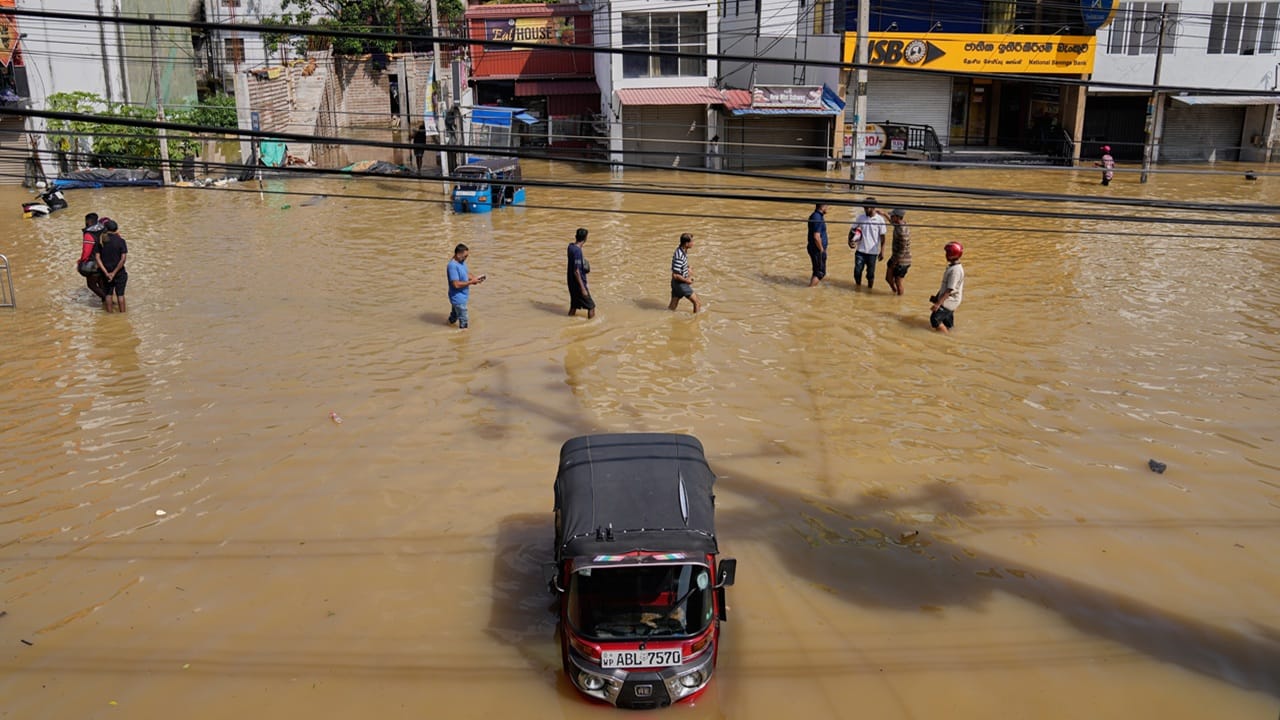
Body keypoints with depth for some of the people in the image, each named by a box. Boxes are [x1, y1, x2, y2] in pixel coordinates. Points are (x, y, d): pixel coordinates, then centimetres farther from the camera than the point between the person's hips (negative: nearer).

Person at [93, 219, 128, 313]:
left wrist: (106, 273, -13)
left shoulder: (100, 241, -5)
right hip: (119, 272, -2)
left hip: (106, 271, 2)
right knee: (120, 294, 7)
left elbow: (97, 257, -10)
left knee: (108, 294, 15)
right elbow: (123, 258, -19)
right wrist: (114, 273, -15)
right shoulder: (120, 241, -13)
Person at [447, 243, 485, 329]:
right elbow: (456, 284, -30)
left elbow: (467, 274, 15)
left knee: (454, 315, 28)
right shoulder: (453, 266, -27)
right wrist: (471, 282, -24)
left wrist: (474, 279, -6)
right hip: (458, 298, -9)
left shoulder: (462, 262, 2)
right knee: (463, 319, 1)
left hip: (462, 296, 9)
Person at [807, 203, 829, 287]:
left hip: (813, 248, 10)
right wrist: (821, 249, -17)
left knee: (816, 271, 19)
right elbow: (816, 237, -26)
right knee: (820, 272, -2)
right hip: (818, 249, -10)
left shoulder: (814, 215, 9)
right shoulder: (818, 218, -22)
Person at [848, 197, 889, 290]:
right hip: (860, 250, 2)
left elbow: (882, 237, -3)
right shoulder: (860, 218, -1)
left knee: (870, 273, 7)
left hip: (873, 251, -2)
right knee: (857, 270, 1)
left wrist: (882, 251, -4)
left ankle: (870, 289, 26)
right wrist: (850, 240, -12)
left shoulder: (879, 219, -7)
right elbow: (852, 230, 7)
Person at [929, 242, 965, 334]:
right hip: (949, 301, 10)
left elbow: (949, 290, -25)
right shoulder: (951, 267, 10)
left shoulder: (956, 270, -22)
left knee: (935, 319, -15)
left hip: (949, 301, -10)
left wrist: (938, 303, -27)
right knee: (947, 323, 15)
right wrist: (937, 297, 23)